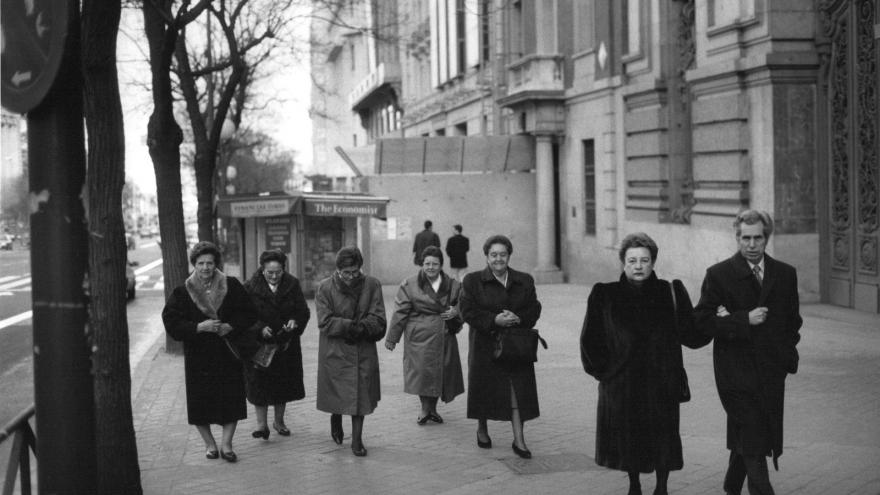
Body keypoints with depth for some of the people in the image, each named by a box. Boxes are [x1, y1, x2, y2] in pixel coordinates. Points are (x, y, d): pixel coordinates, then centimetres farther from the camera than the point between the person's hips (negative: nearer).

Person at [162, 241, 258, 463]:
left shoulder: (232, 287, 0)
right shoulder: (182, 293, -2)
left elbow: (249, 314, 3)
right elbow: (171, 322, -7)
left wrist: (230, 326, -13)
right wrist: (199, 327, -20)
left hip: (228, 353, 1)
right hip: (198, 355, 0)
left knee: (232, 398, -1)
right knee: (201, 401, 2)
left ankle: (226, 444, 10)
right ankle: (209, 443, 19)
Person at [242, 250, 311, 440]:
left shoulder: (292, 285, -2)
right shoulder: (250, 287, -8)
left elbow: (303, 311, -1)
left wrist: (294, 322, -22)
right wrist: (260, 328, -24)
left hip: (286, 344, 2)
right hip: (260, 344, -2)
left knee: (284, 383, 10)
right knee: (260, 384, -4)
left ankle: (279, 421, 26)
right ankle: (261, 423, 2)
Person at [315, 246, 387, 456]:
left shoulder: (372, 285, -2)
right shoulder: (325, 288, -6)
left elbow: (378, 319, -6)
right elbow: (325, 322, -12)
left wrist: (361, 328, -24)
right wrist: (351, 325, -22)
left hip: (363, 351, 1)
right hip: (334, 351, -1)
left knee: (360, 395, 1)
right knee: (336, 392, 8)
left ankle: (357, 439, 11)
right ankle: (336, 419, 41)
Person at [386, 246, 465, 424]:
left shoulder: (453, 285, 6)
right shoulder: (410, 285, -2)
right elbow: (400, 313, -1)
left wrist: (455, 312, -9)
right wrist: (391, 338, 0)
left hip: (444, 337, 3)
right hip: (420, 337, -3)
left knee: (441, 373, 7)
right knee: (422, 372, -9)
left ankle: (433, 409, 23)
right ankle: (425, 409, 6)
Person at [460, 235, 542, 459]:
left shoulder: (524, 281, 9)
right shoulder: (472, 281, 0)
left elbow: (534, 309, 6)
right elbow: (468, 312, -7)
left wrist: (519, 318, -15)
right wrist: (494, 320, -20)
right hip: (485, 345, -2)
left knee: (518, 390, -5)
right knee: (484, 388, 7)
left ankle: (519, 440, -2)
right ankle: (482, 430, 30)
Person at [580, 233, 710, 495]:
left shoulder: (670, 293, -2)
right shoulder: (605, 296, -3)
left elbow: (691, 335, -3)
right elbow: (590, 340, 2)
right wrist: (602, 370, -1)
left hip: (661, 382, 0)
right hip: (620, 383, 0)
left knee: (662, 436, 5)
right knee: (628, 436, 10)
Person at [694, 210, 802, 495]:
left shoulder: (786, 274, 9)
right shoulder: (718, 275, -4)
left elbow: (793, 322, 17)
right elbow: (703, 321, -8)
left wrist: (786, 354, 2)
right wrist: (744, 320, -17)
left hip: (771, 372, 4)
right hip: (736, 371, -4)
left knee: (746, 441, 14)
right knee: (752, 442, -9)